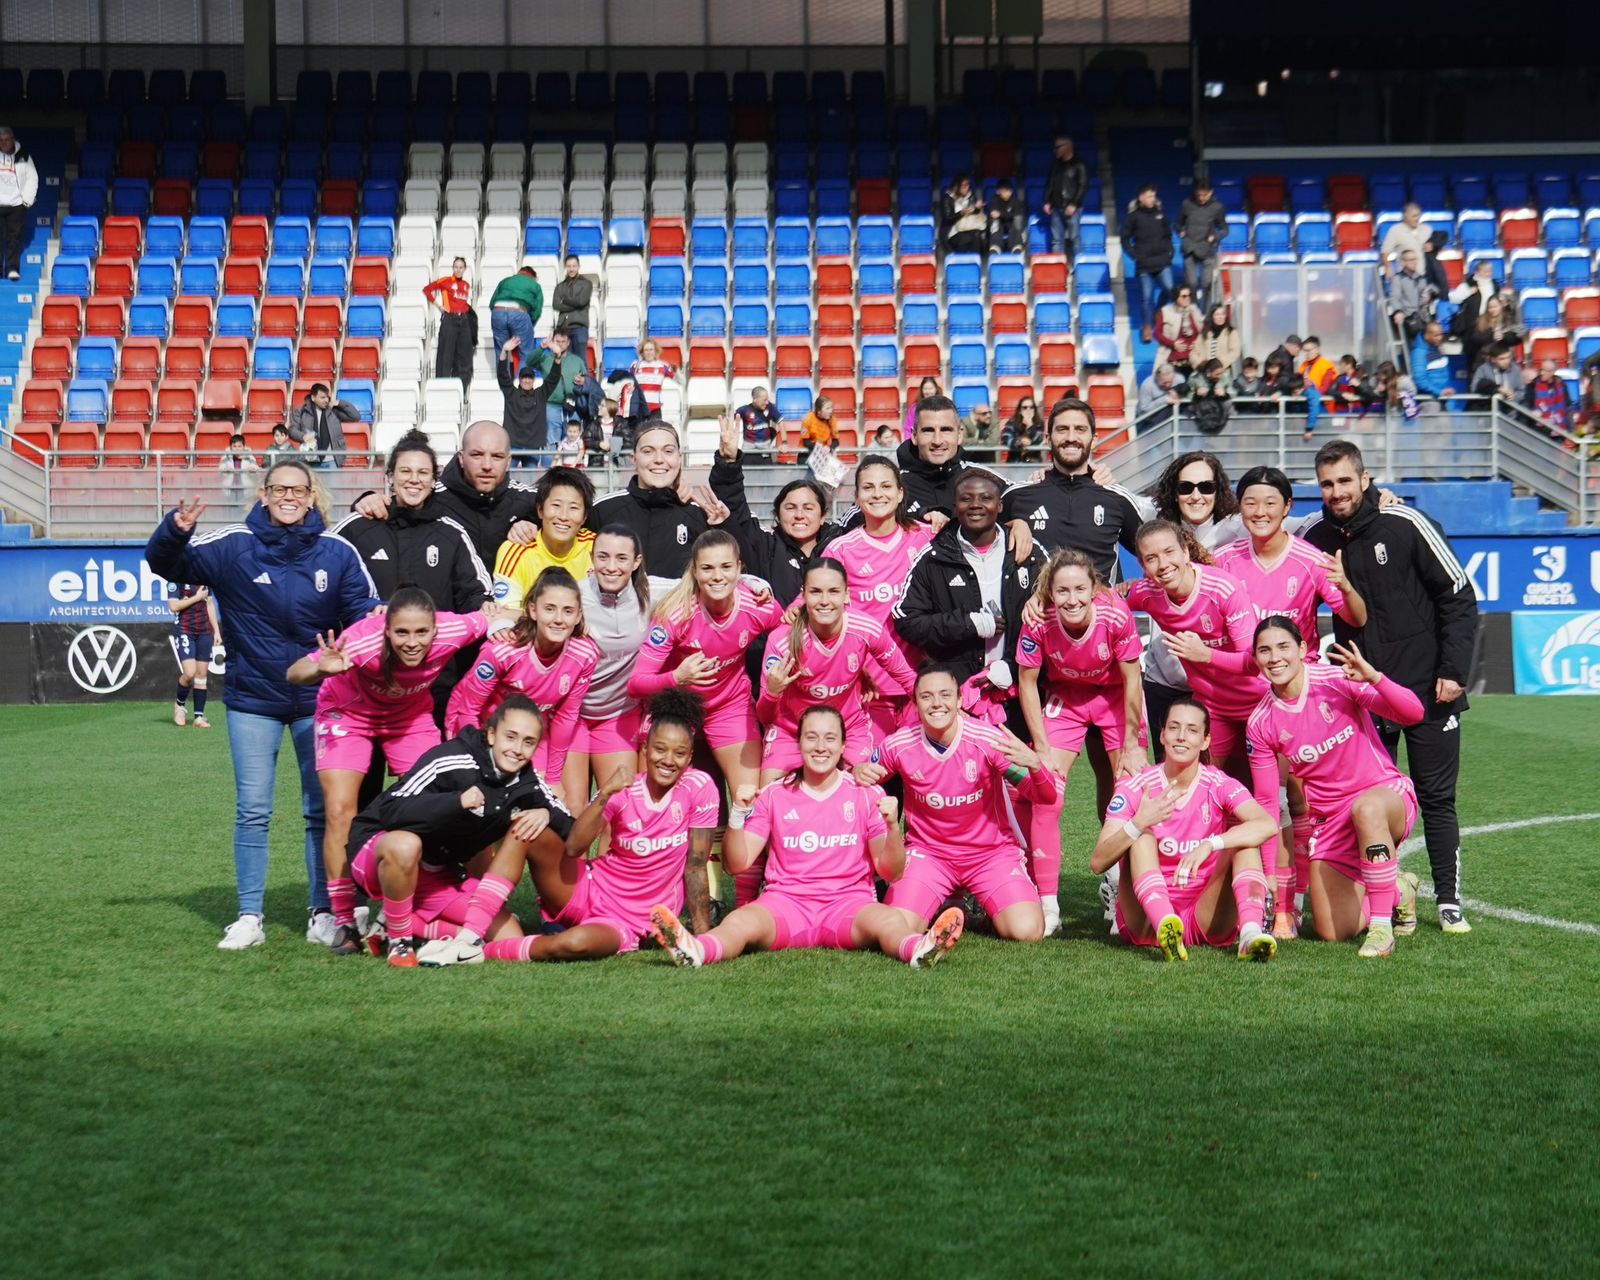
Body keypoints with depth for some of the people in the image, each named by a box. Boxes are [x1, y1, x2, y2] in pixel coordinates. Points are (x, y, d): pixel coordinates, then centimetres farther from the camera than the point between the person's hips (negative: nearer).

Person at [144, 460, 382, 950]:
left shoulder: (337, 552, -4)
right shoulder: (233, 546, -5)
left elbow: (365, 608, 0)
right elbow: (166, 563, -5)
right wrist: (176, 531, -27)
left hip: (319, 699, 1)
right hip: (252, 700, 0)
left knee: (323, 809, 7)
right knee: (252, 810, 2)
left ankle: (324, 914, 16)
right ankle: (249, 917, 8)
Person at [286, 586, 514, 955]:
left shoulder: (452, 632, -32)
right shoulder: (363, 641, -40)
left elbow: (493, 621, -9)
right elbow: (294, 674, -40)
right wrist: (322, 669, -58)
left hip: (412, 715, 3)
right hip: (349, 714, -3)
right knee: (340, 813, -12)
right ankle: (343, 922, -1)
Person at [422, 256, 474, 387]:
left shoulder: (467, 284, 13)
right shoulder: (446, 281, -1)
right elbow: (426, 289, 1)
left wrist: (468, 308, 7)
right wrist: (437, 305, -2)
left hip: (464, 321, 5)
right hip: (449, 320, -5)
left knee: (464, 357, 5)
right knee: (446, 354, -5)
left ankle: (461, 390, 10)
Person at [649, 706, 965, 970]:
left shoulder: (865, 795, 8)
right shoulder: (774, 795, 11)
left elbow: (891, 873, 6)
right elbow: (738, 862, 6)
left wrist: (892, 826, -13)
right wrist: (738, 814, -11)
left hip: (849, 902, 0)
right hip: (785, 902, 1)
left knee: (890, 920, -35)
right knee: (741, 922, -32)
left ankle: (918, 949, -68)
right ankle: (693, 950, -63)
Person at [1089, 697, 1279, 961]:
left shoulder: (1219, 786, -3)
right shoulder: (1135, 788, -4)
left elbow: (1267, 825, -23)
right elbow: (1097, 863, -14)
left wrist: (1210, 845, -37)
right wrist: (1138, 824, -31)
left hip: (1206, 919, 1)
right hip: (1146, 921, -1)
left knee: (1243, 839, -17)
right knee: (1141, 835, -21)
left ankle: (1250, 931, -41)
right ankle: (1165, 926, -46)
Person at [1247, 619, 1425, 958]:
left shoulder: (1338, 679, -14)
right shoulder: (1261, 724, -4)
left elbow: (1413, 714, -20)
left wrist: (1373, 677, -37)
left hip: (1387, 794, -4)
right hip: (1329, 820, 4)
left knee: (1366, 808, -42)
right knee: (1331, 933, -4)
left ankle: (1381, 929, -29)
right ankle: (1398, 893, 28)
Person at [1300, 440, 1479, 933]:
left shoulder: (1406, 525, -9)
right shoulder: (1315, 538, 2)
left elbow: (1460, 597, -5)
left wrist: (1454, 670, -10)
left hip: (1428, 691, -3)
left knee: (1437, 799, 2)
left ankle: (1449, 902, 11)